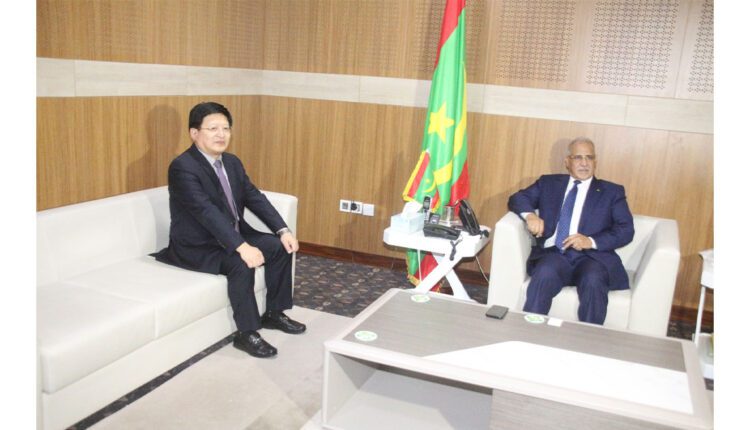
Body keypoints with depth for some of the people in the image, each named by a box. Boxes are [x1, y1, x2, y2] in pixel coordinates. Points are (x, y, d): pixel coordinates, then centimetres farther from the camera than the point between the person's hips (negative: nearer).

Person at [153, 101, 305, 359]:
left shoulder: (232, 162, 6)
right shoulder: (182, 167, -21)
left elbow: (255, 198, 3)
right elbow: (207, 212, -31)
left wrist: (283, 230, -10)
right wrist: (242, 247, -40)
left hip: (233, 234, 9)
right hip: (196, 246, -8)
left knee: (280, 247, -3)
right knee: (241, 264, -32)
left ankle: (274, 313, 12)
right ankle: (246, 333, -15)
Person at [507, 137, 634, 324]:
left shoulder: (612, 191, 16)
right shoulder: (549, 183, 20)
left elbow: (626, 231, 6)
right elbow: (517, 198, 13)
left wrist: (591, 241, -13)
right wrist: (530, 215, -11)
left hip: (593, 256, 0)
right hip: (554, 253, 1)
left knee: (593, 281, -34)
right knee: (545, 275, -33)